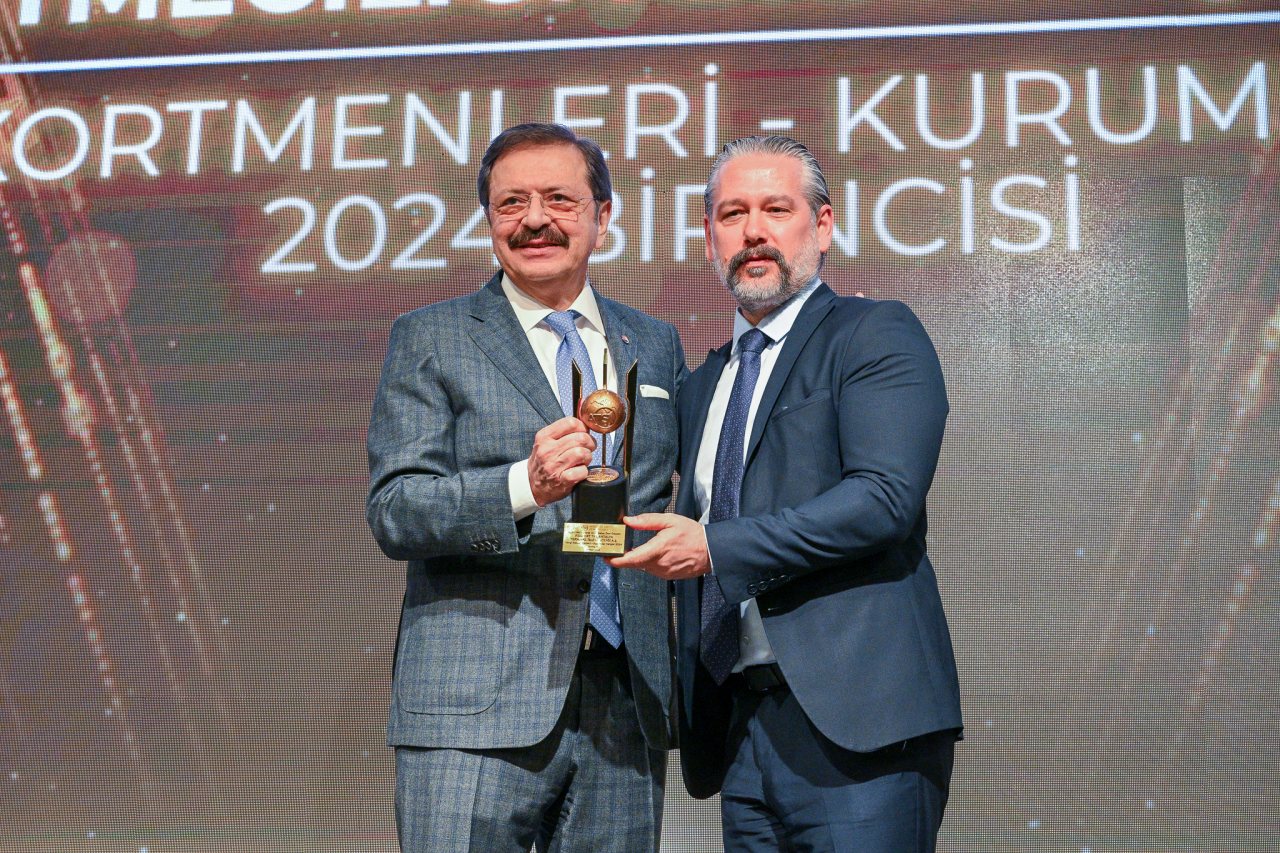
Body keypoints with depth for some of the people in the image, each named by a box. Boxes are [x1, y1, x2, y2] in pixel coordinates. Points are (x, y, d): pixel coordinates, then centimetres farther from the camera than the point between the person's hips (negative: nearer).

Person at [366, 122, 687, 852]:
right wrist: (523, 487, -22)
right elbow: (393, 512, -5)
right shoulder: (430, 340, 5)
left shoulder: (656, 345, 16)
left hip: (627, 708, 4)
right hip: (476, 710, -3)